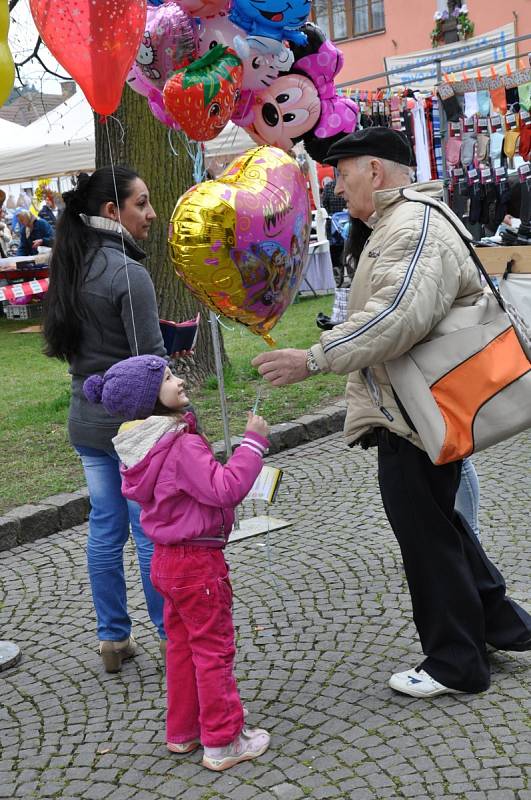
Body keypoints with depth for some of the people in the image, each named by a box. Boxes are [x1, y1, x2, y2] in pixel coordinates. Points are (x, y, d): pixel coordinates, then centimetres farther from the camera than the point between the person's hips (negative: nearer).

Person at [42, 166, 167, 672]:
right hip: (133, 420, -8)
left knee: (104, 527, 14)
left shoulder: (71, 266, 7)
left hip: (87, 418, 8)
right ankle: (173, 637, 17)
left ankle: (113, 639, 25)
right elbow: (151, 361, -19)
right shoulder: (127, 273, -18)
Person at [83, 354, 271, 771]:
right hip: (197, 563, -9)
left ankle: (183, 731, 33)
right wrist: (253, 442, -26)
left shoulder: (150, 445, 6)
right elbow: (226, 489, -31)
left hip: (169, 560, 9)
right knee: (214, 650, 3)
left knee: (182, 645, 20)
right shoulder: (184, 447, -25)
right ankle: (223, 743, 13)